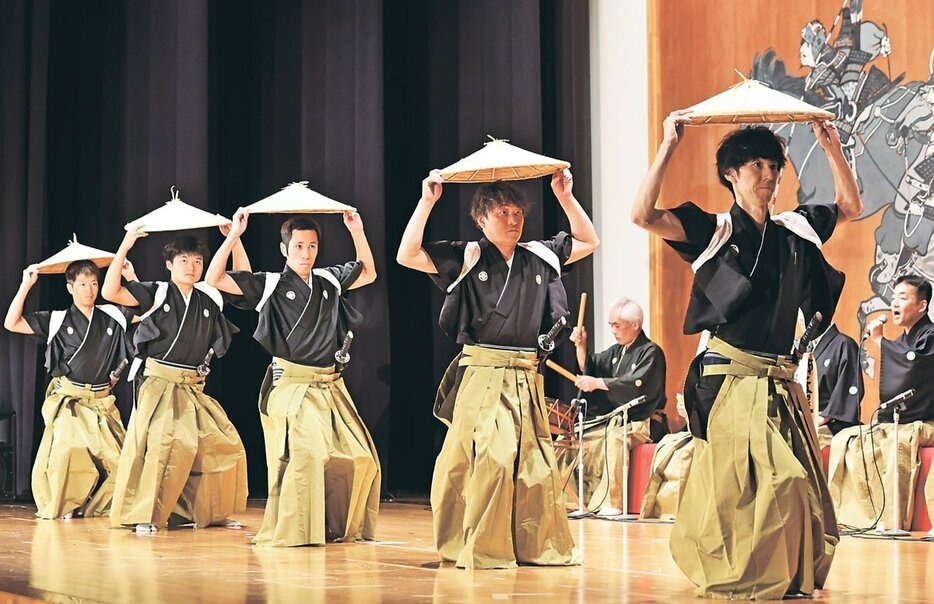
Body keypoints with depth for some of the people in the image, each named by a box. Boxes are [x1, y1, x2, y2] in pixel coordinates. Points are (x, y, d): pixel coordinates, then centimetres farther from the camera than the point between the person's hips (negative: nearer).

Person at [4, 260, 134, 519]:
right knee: (63, 453, -15)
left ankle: (97, 508, 13)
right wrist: (26, 285, -6)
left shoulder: (112, 316, 7)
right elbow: (12, 324, -1)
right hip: (68, 399, -2)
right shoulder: (57, 320, 1)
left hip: (101, 399, 2)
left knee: (114, 456, -5)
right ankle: (56, 508, 4)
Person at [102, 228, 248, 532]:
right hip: (159, 383, -5)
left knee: (225, 444, 4)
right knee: (158, 444, -18)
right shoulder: (157, 293, -3)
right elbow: (111, 292, -13)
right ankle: (143, 516, -9)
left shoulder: (210, 299, 10)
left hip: (194, 387, 5)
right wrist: (124, 249, -17)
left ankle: (213, 512, 18)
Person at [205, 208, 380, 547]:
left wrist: (357, 233, 18)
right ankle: (290, 532, -16)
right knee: (305, 452, -24)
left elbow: (368, 274, 29)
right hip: (291, 384, -6)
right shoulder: (270, 285, -1)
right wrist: (234, 235, -10)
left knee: (360, 456, 3)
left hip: (329, 385, 6)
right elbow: (214, 279, -6)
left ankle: (342, 527, 18)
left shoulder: (329, 281, 12)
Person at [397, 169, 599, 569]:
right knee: (490, 457, -13)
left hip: (526, 377, 5)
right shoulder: (466, 258, 0)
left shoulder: (540, 257, 11)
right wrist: (427, 202, -10)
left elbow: (588, 241, 22)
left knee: (535, 458, 7)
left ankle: (540, 545, 16)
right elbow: (407, 256, -7)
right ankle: (481, 549, -5)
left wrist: (565, 196, 13)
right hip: (481, 374, -5)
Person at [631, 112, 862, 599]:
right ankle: (735, 577, 5)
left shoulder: (794, 230, 11)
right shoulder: (712, 230, -2)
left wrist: (832, 149, 13)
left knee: (797, 484, 4)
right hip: (730, 380, -5)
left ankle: (789, 577, 18)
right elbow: (643, 216, -15)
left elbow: (850, 207, 26)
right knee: (738, 484, -10)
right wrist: (669, 146, -14)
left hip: (780, 384, 5)